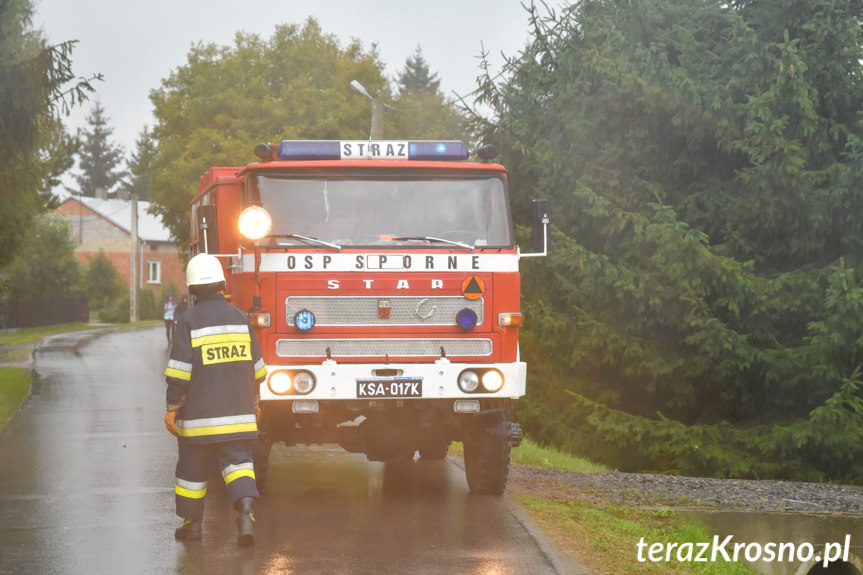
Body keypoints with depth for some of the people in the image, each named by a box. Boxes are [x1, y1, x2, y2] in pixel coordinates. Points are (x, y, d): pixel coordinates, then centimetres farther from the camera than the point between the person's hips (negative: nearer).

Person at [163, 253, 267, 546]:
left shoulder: (189, 321, -9)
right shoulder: (240, 318, 5)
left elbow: (179, 369, -12)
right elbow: (256, 366, 12)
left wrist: (172, 408, -6)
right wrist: (254, 401, 23)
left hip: (200, 412, -3)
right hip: (238, 411, 3)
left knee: (192, 467, 10)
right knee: (237, 462, 2)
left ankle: (192, 521, 19)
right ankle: (245, 509, -21)